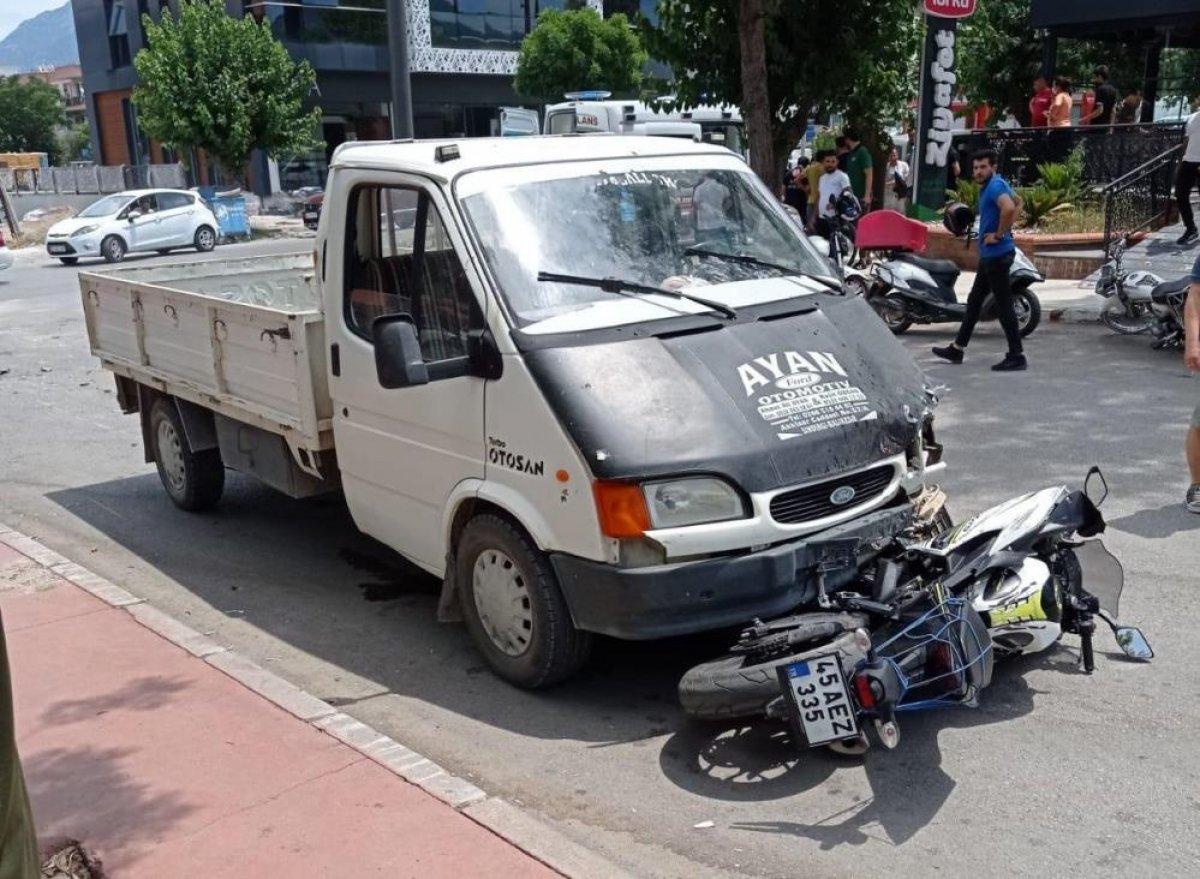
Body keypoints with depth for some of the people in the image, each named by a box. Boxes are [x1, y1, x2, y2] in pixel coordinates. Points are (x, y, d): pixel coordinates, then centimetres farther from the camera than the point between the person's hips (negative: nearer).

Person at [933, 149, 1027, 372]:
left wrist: (999, 234, -23)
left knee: (1004, 305, -6)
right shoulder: (994, 185, 14)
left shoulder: (995, 186, -17)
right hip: (989, 254, 11)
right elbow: (1018, 203, 28)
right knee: (974, 300, 17)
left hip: (996, 254, -11)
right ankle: (957, 348, 27)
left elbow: (1009, 207, -36)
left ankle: (1017, 356, -1)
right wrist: (1007, 228, 16)